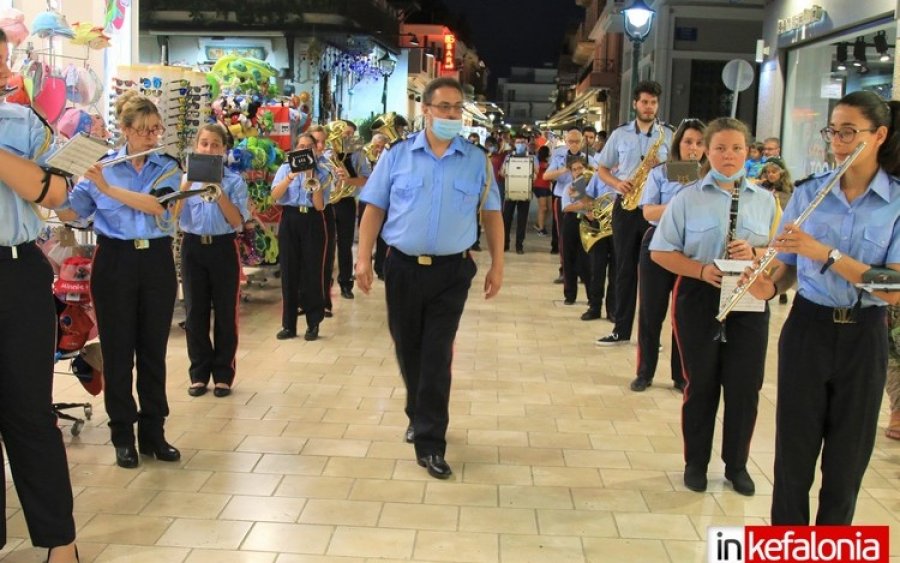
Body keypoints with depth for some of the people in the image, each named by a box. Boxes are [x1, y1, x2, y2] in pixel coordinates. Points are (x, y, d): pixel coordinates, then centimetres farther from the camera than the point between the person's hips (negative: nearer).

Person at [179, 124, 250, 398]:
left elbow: (237, 222, -10)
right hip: (193, 247, 2)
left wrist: (219, 193, -18)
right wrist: (186, 185, -16)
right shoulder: (186, 177, 5)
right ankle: (199, 373, 19)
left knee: (225, 313, 4)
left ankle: (223, 374, 16)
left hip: (223, 248, -2)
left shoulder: (234, 180, -1)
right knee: (195, 312, 6)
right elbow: (171, 216, -6)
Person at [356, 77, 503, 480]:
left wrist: (497, 265, 2)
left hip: (452, 271, -1)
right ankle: (421, 417, 37)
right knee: (408, 350, 14)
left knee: (437, 355, -2)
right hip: (403, 267, 1)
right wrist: (364, 258, -4)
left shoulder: (477, 160, 2)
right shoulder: (397, 155, 0)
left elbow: (491, 215, 6)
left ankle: (430, 442, 4)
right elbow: (374, 208, 2)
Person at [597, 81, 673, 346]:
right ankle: (621, 329, 12)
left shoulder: (669, 135, 4)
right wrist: (616, 183, -7)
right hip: (626, 206, 2)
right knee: (625, 268, 5)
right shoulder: (619, 134, 9)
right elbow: (602, 169, 13)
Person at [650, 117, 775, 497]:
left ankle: (737, 465, 25)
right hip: (699, 299, -2)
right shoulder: (687, 199, -1)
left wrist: (754, 253, -15)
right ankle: (696, 463, 25)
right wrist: (702, 270, -18)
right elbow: (660, 252, -3)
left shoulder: (764, 200, 6)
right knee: (701, 384, 7)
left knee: (745, 386, 6)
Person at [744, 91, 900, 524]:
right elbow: (786, 268, 7)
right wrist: (769, 286, -17)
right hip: (806, 329, 1)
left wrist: (824, 252, -26)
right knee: (793, 454, 6)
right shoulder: (808, 192, 1)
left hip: (864, 336, -1)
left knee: (847, 458, 11)